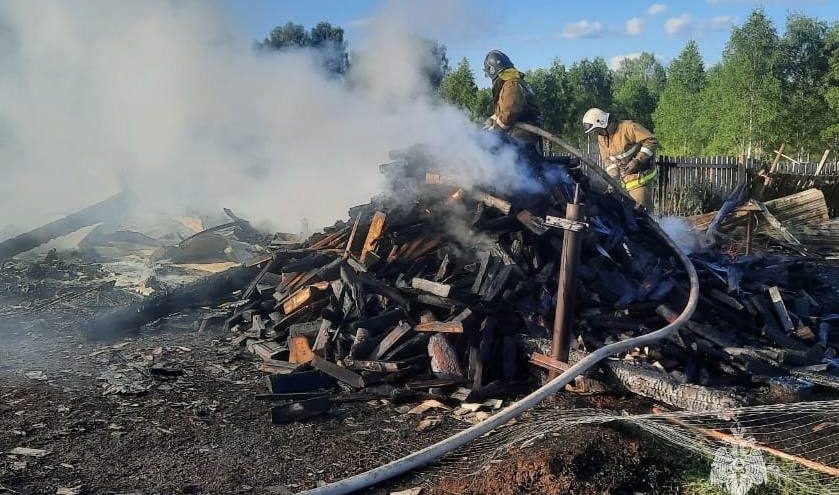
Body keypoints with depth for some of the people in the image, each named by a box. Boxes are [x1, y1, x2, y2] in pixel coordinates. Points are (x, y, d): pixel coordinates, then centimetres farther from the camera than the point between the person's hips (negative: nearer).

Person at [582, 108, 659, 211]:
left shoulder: (628, 127, -16)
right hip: (624, 178, 7)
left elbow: (652, 141, -18)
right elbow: (607, 160, 11)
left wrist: (637, 161, -22)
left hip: (640, 177, -7)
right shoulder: (602, 138, 9)